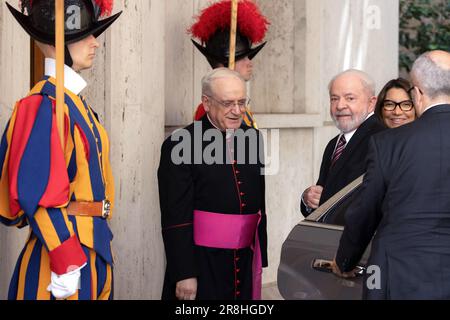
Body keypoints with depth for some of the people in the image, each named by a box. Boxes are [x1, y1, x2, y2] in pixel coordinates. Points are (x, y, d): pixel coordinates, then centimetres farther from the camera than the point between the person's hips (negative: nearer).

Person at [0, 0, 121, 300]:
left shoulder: (75, 102, 12)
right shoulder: (45, 104, -16)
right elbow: (38, 194, -22)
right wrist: (66, 263, -24)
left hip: (91, 250, 9)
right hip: (63, 250, -9)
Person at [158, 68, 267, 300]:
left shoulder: (253, 140, 9)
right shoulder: (180, 145, -9)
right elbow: (175, 219, -12)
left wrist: (261, 257, 13)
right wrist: (184, 274, -15)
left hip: (246, 262, 5)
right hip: (201, 264, -5)